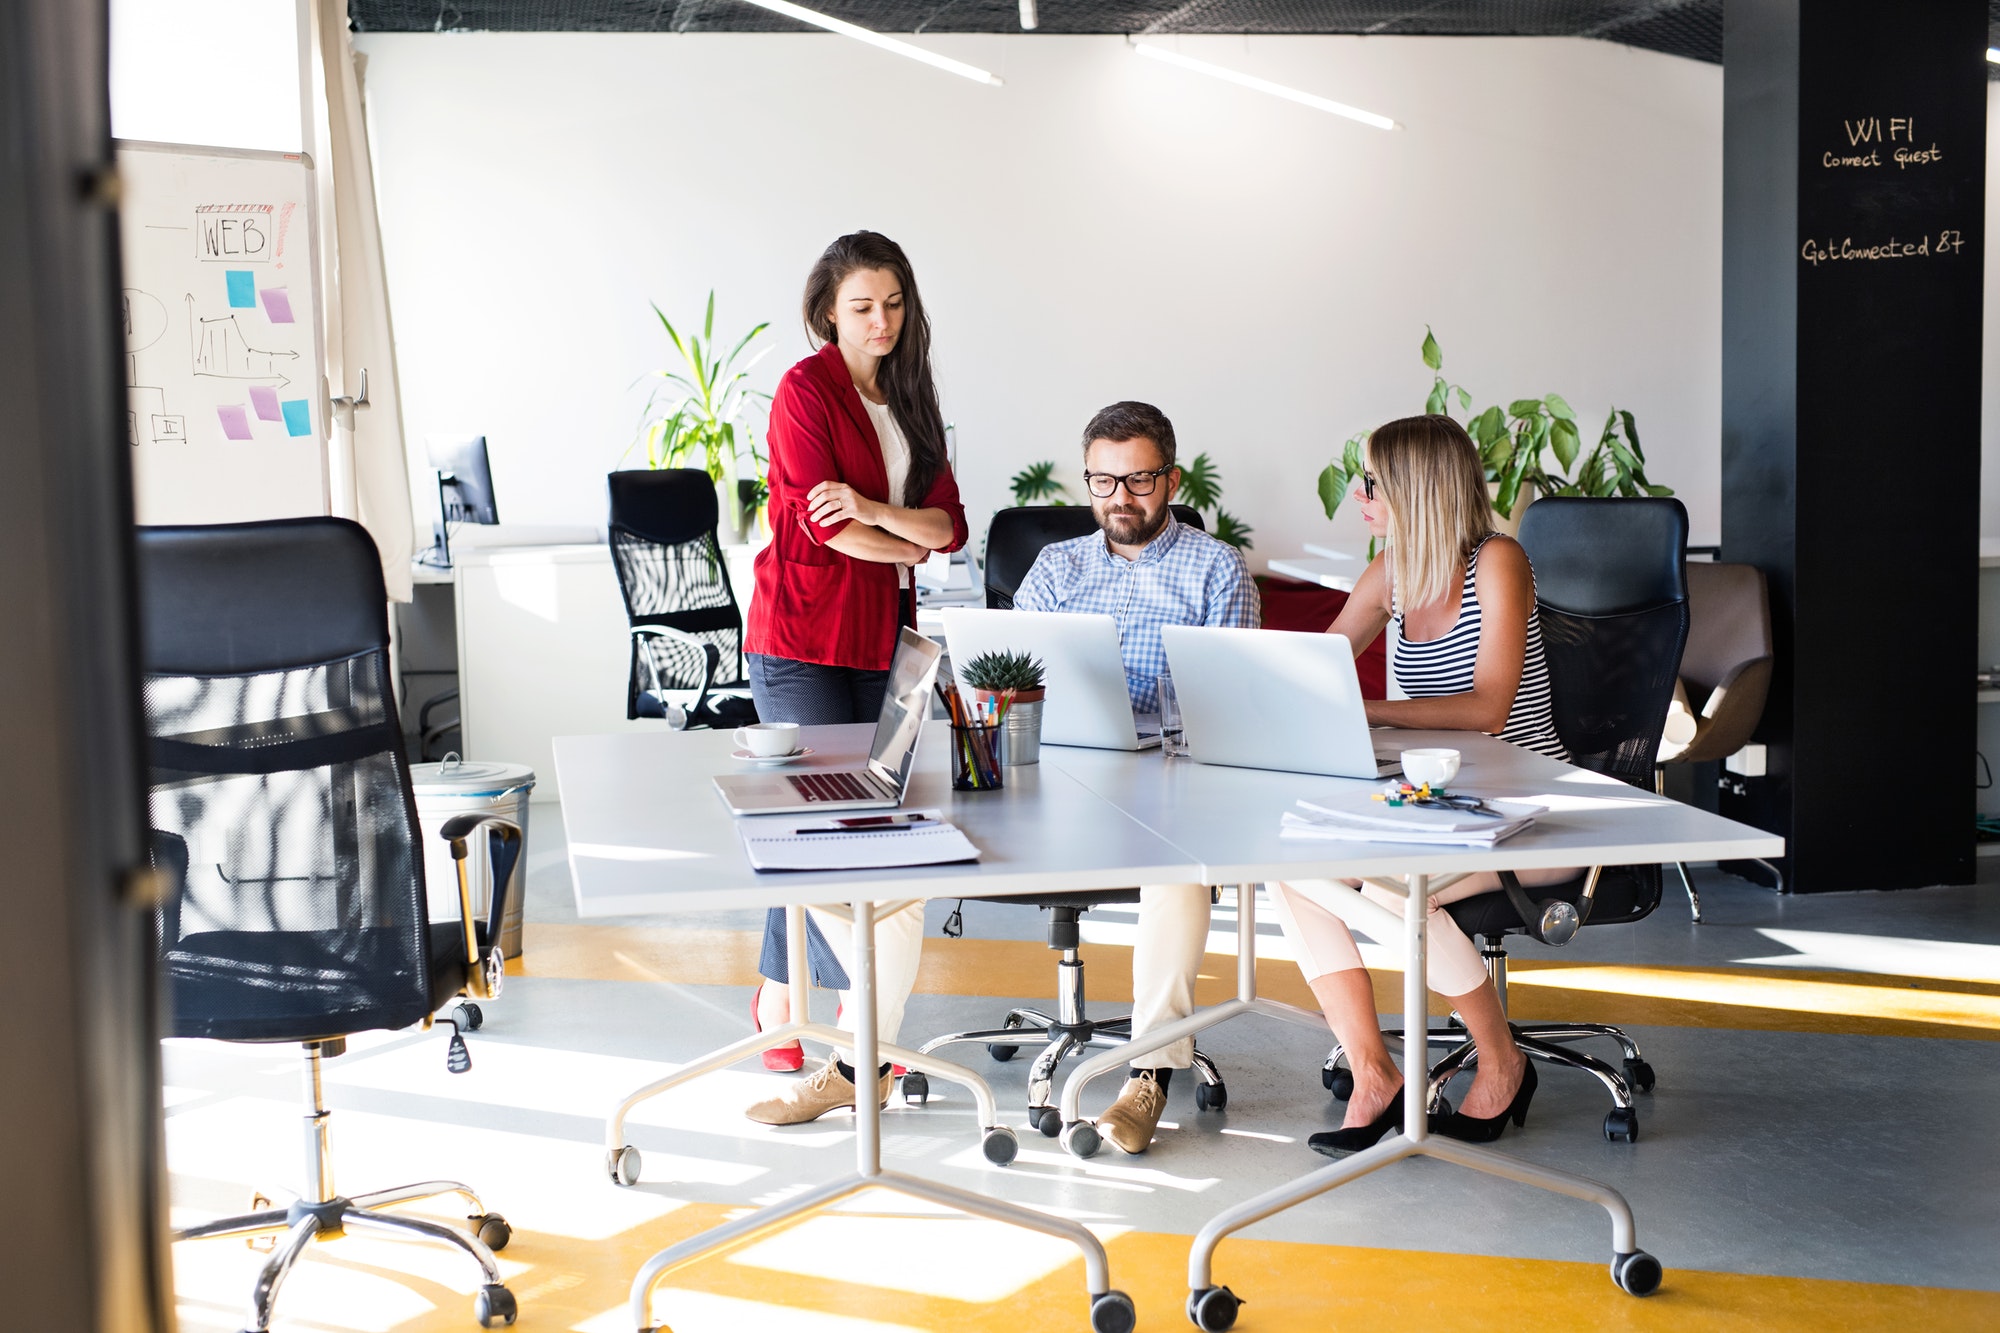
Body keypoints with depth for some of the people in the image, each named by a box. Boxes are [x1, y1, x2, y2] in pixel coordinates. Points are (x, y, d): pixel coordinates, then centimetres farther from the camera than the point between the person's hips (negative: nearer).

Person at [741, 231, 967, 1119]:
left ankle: (779, 1008, 20)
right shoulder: (806, 389, -6)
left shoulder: (910, 400, 15)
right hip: (800, 639, -6)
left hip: (877, 638, 6)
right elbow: (823, 525, -14)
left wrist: (870, 510, -14)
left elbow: (951, 525, 5)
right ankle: (865, 1050, -1)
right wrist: (913, 546, 0)